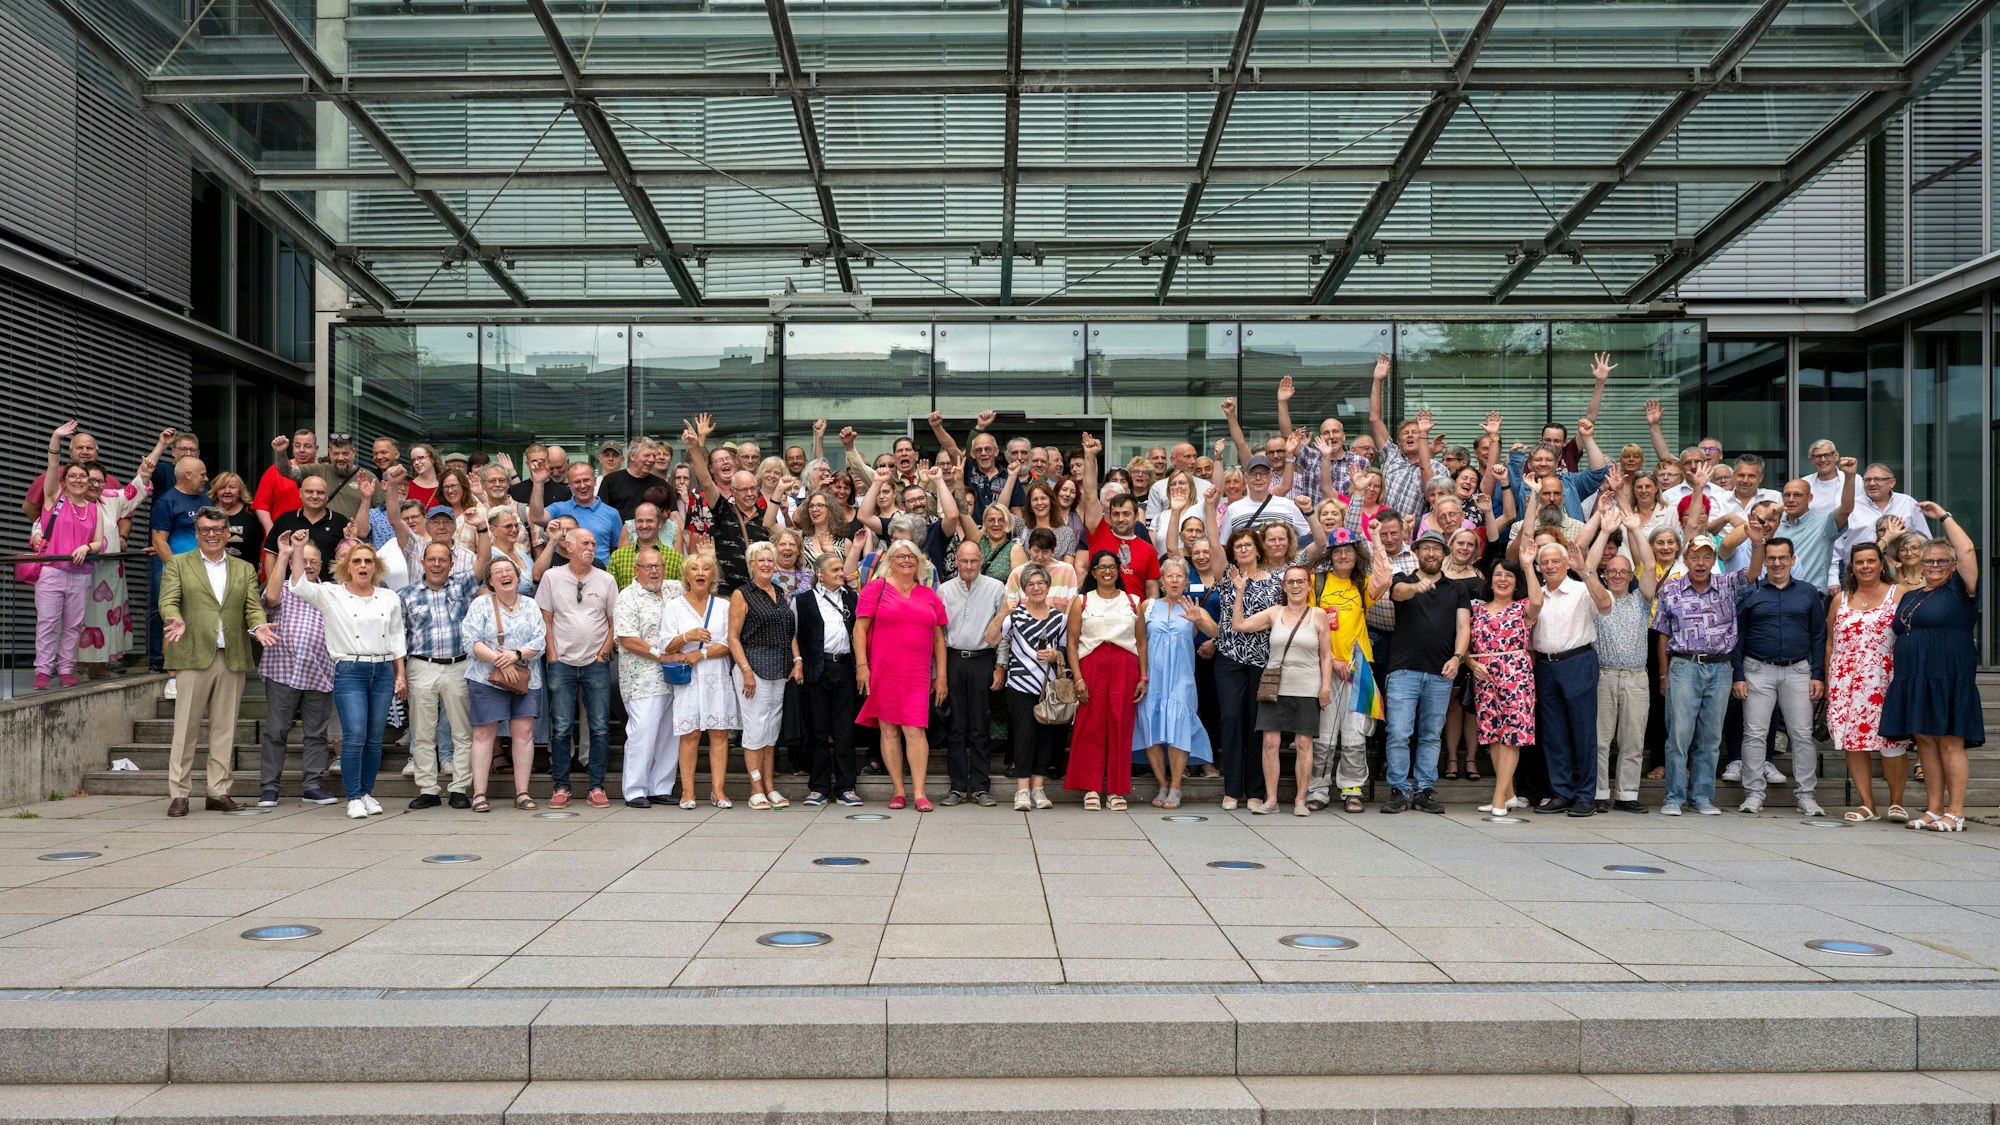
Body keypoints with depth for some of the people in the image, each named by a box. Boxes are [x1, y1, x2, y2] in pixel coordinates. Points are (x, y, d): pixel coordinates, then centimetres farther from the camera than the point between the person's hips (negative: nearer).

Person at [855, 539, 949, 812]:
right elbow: (860, 628, 1)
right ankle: (899, 791, 12)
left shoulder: (929, 595, 14)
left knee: (916, 730, -8)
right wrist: (861, 665, -8)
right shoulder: (875, 589, 5)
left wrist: (941, 675, 11)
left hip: (917, 676, 1)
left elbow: (938, 638, 16)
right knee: (889, 730, 4)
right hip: (883, 673, -1)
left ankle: (919, 793, -6)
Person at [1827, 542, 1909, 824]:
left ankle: (1896, 802, 10)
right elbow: (1830, 642, 16)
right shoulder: (1840, 599, 14)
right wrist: (1828, 681, 11)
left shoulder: (1898, 594, 4)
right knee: (1853, 740, 1)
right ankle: (1866, 804, 8)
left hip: (1885, 680, -3)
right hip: (1846, 681, 3)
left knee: (1892, 740, -6)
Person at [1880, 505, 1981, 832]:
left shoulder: (1959, 591, 1)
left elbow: (1967, 551, -13)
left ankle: (1955, 814, -1)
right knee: (1925, 743, 7)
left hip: (1948, 680, -6)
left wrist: (1943, 516, -5)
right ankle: (1934, 810, 11)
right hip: (1912, 681, 6)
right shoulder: (1909, 597, 20)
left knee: (1950, 744, -5)